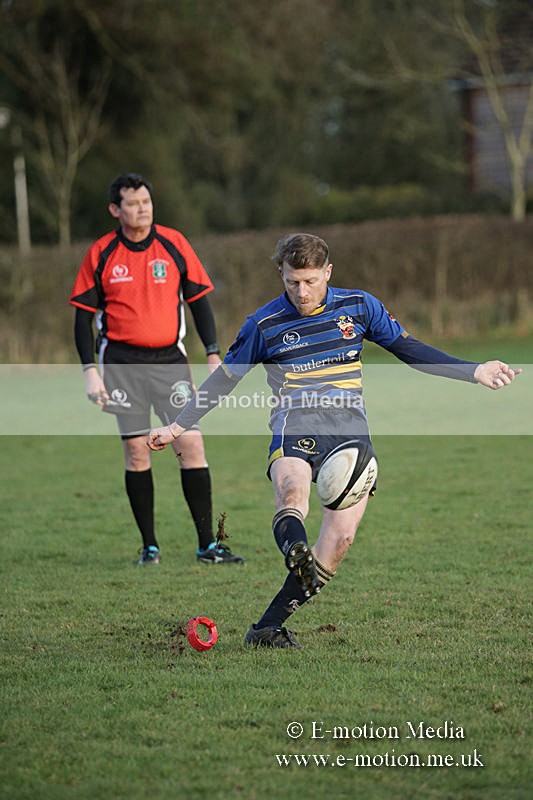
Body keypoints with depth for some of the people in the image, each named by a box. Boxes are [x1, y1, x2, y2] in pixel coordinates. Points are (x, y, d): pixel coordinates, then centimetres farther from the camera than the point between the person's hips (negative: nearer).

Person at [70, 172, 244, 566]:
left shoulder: (174, 243, 2)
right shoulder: (101, 254, 0)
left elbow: (199, 300, 7)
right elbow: (84, 315, 4)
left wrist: (213, 354, -1)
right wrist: (90, 371, -4)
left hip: (170, 359, 1)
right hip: (122, 363, -1)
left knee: (192, 445, -7)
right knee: (136, 452, 1)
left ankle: (207, 544, -2)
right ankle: (149, 546, 11)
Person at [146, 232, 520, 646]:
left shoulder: (359, 306, 9)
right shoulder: (265, 325, 4)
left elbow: (409, 348, 18)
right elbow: (225, 377, 15)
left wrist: (475, 372, 13)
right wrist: (179, 426, 13)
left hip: (350, 432, 2)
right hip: (295, 425, -2)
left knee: (341, 537, -14)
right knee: (293, 492, -36)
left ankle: (268, 627, -8)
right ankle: (296, 552, -68)